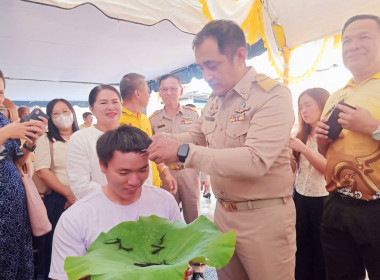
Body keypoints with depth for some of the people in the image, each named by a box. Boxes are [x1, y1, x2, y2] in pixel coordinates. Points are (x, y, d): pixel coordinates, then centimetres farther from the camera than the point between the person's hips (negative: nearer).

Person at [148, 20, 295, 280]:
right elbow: (196, 137, 19)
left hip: (265, 217, -7)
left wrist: (183, 152, -32)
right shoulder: (215, 100, 8)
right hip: (223, 213, 7)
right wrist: (166, 141, -3)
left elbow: (255, 160, -30)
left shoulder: (273, 95, -18)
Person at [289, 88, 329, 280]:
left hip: (322, 200, -5)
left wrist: (304, 149, -23)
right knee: (301, 251, 14)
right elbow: (294, 168, 7)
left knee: (321, 254, 11)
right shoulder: (302, 135, 9)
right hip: (301, 199, 5)